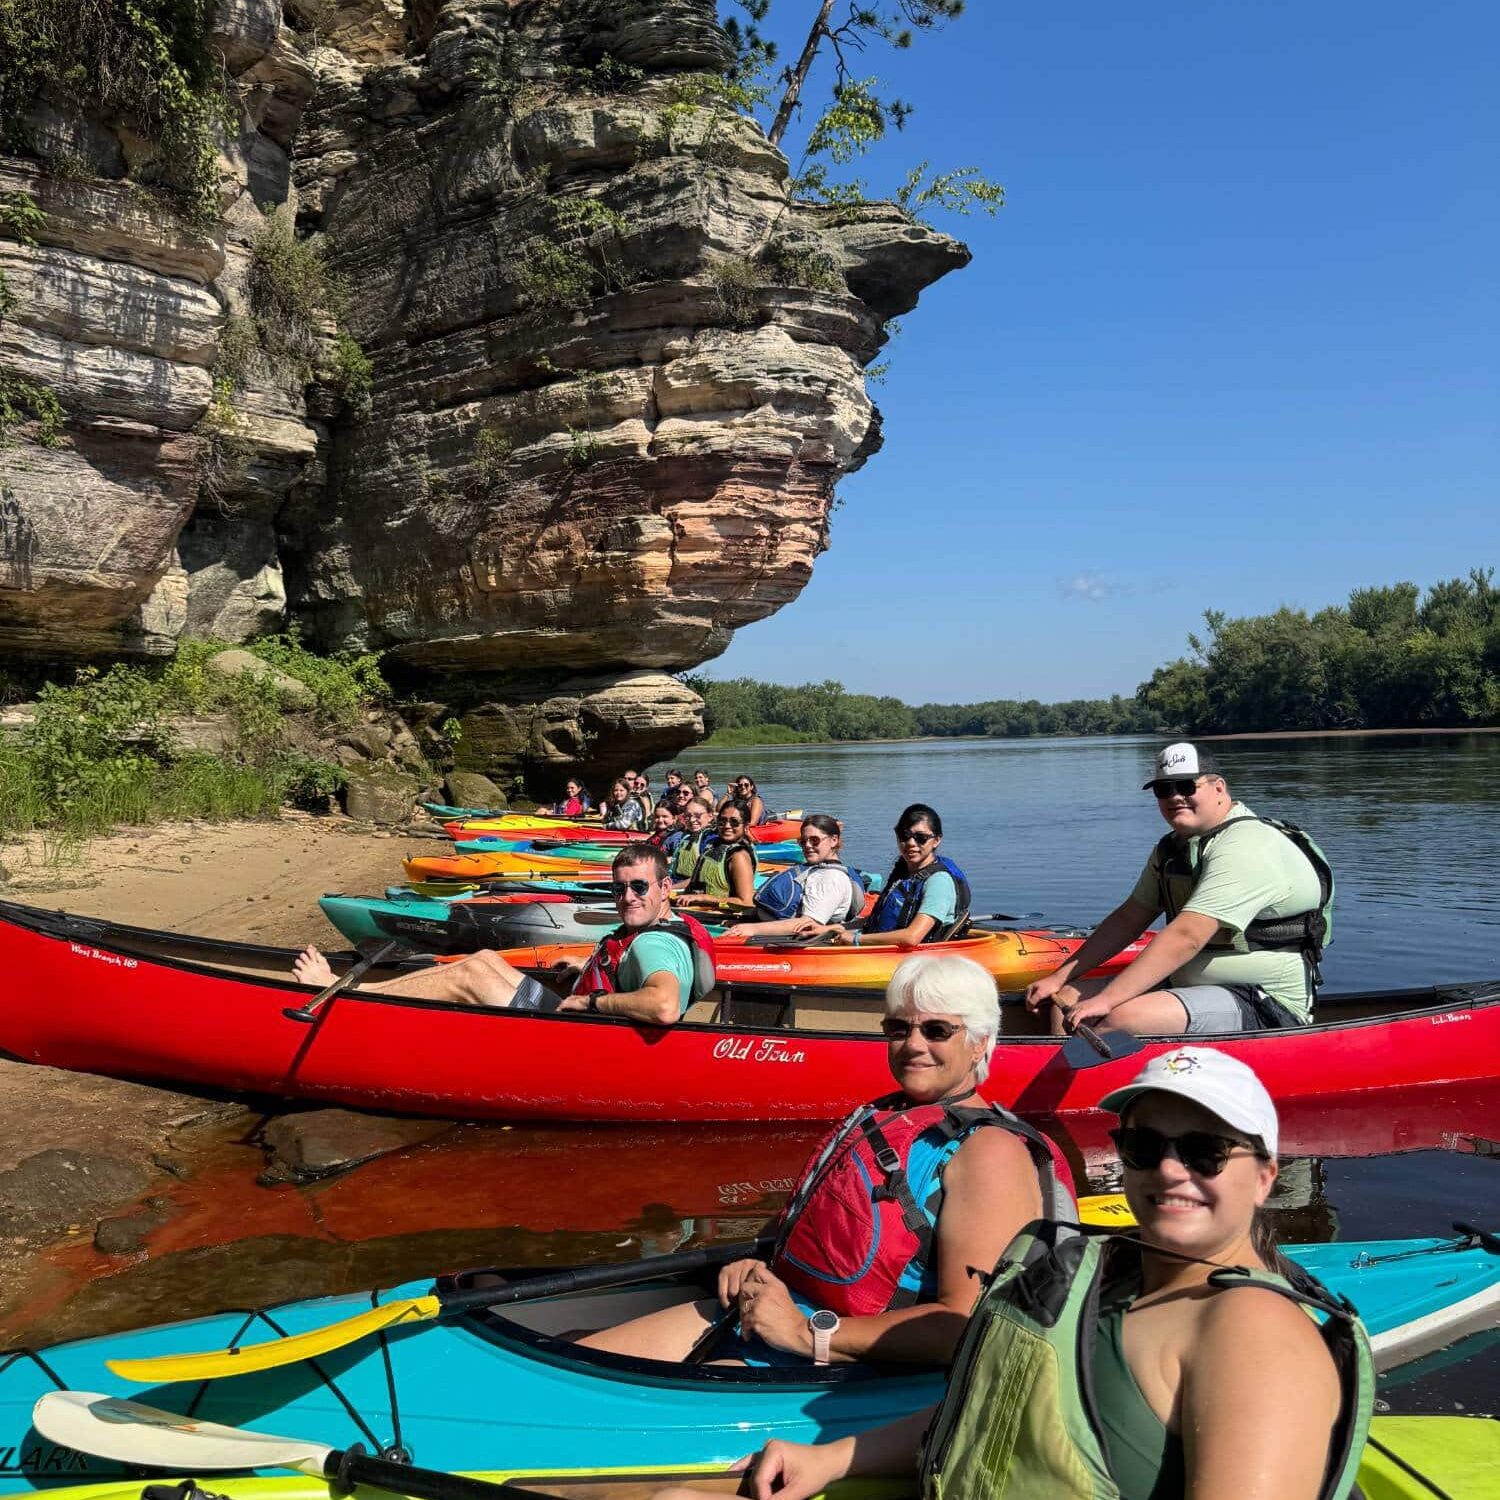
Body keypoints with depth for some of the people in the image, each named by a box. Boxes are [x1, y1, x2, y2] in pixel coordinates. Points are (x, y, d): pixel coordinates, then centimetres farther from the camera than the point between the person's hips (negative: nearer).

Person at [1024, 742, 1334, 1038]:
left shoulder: (1245, 847, -19)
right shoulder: (1173, 847, 12)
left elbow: (1185, 937, -28)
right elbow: (1127, 919, 15)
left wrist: (1105, 1000, -30)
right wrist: (1059, 977, 8)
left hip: (1263, 1007, -9)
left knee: (1124, 1018, -32)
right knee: (1068, 1000, -1)